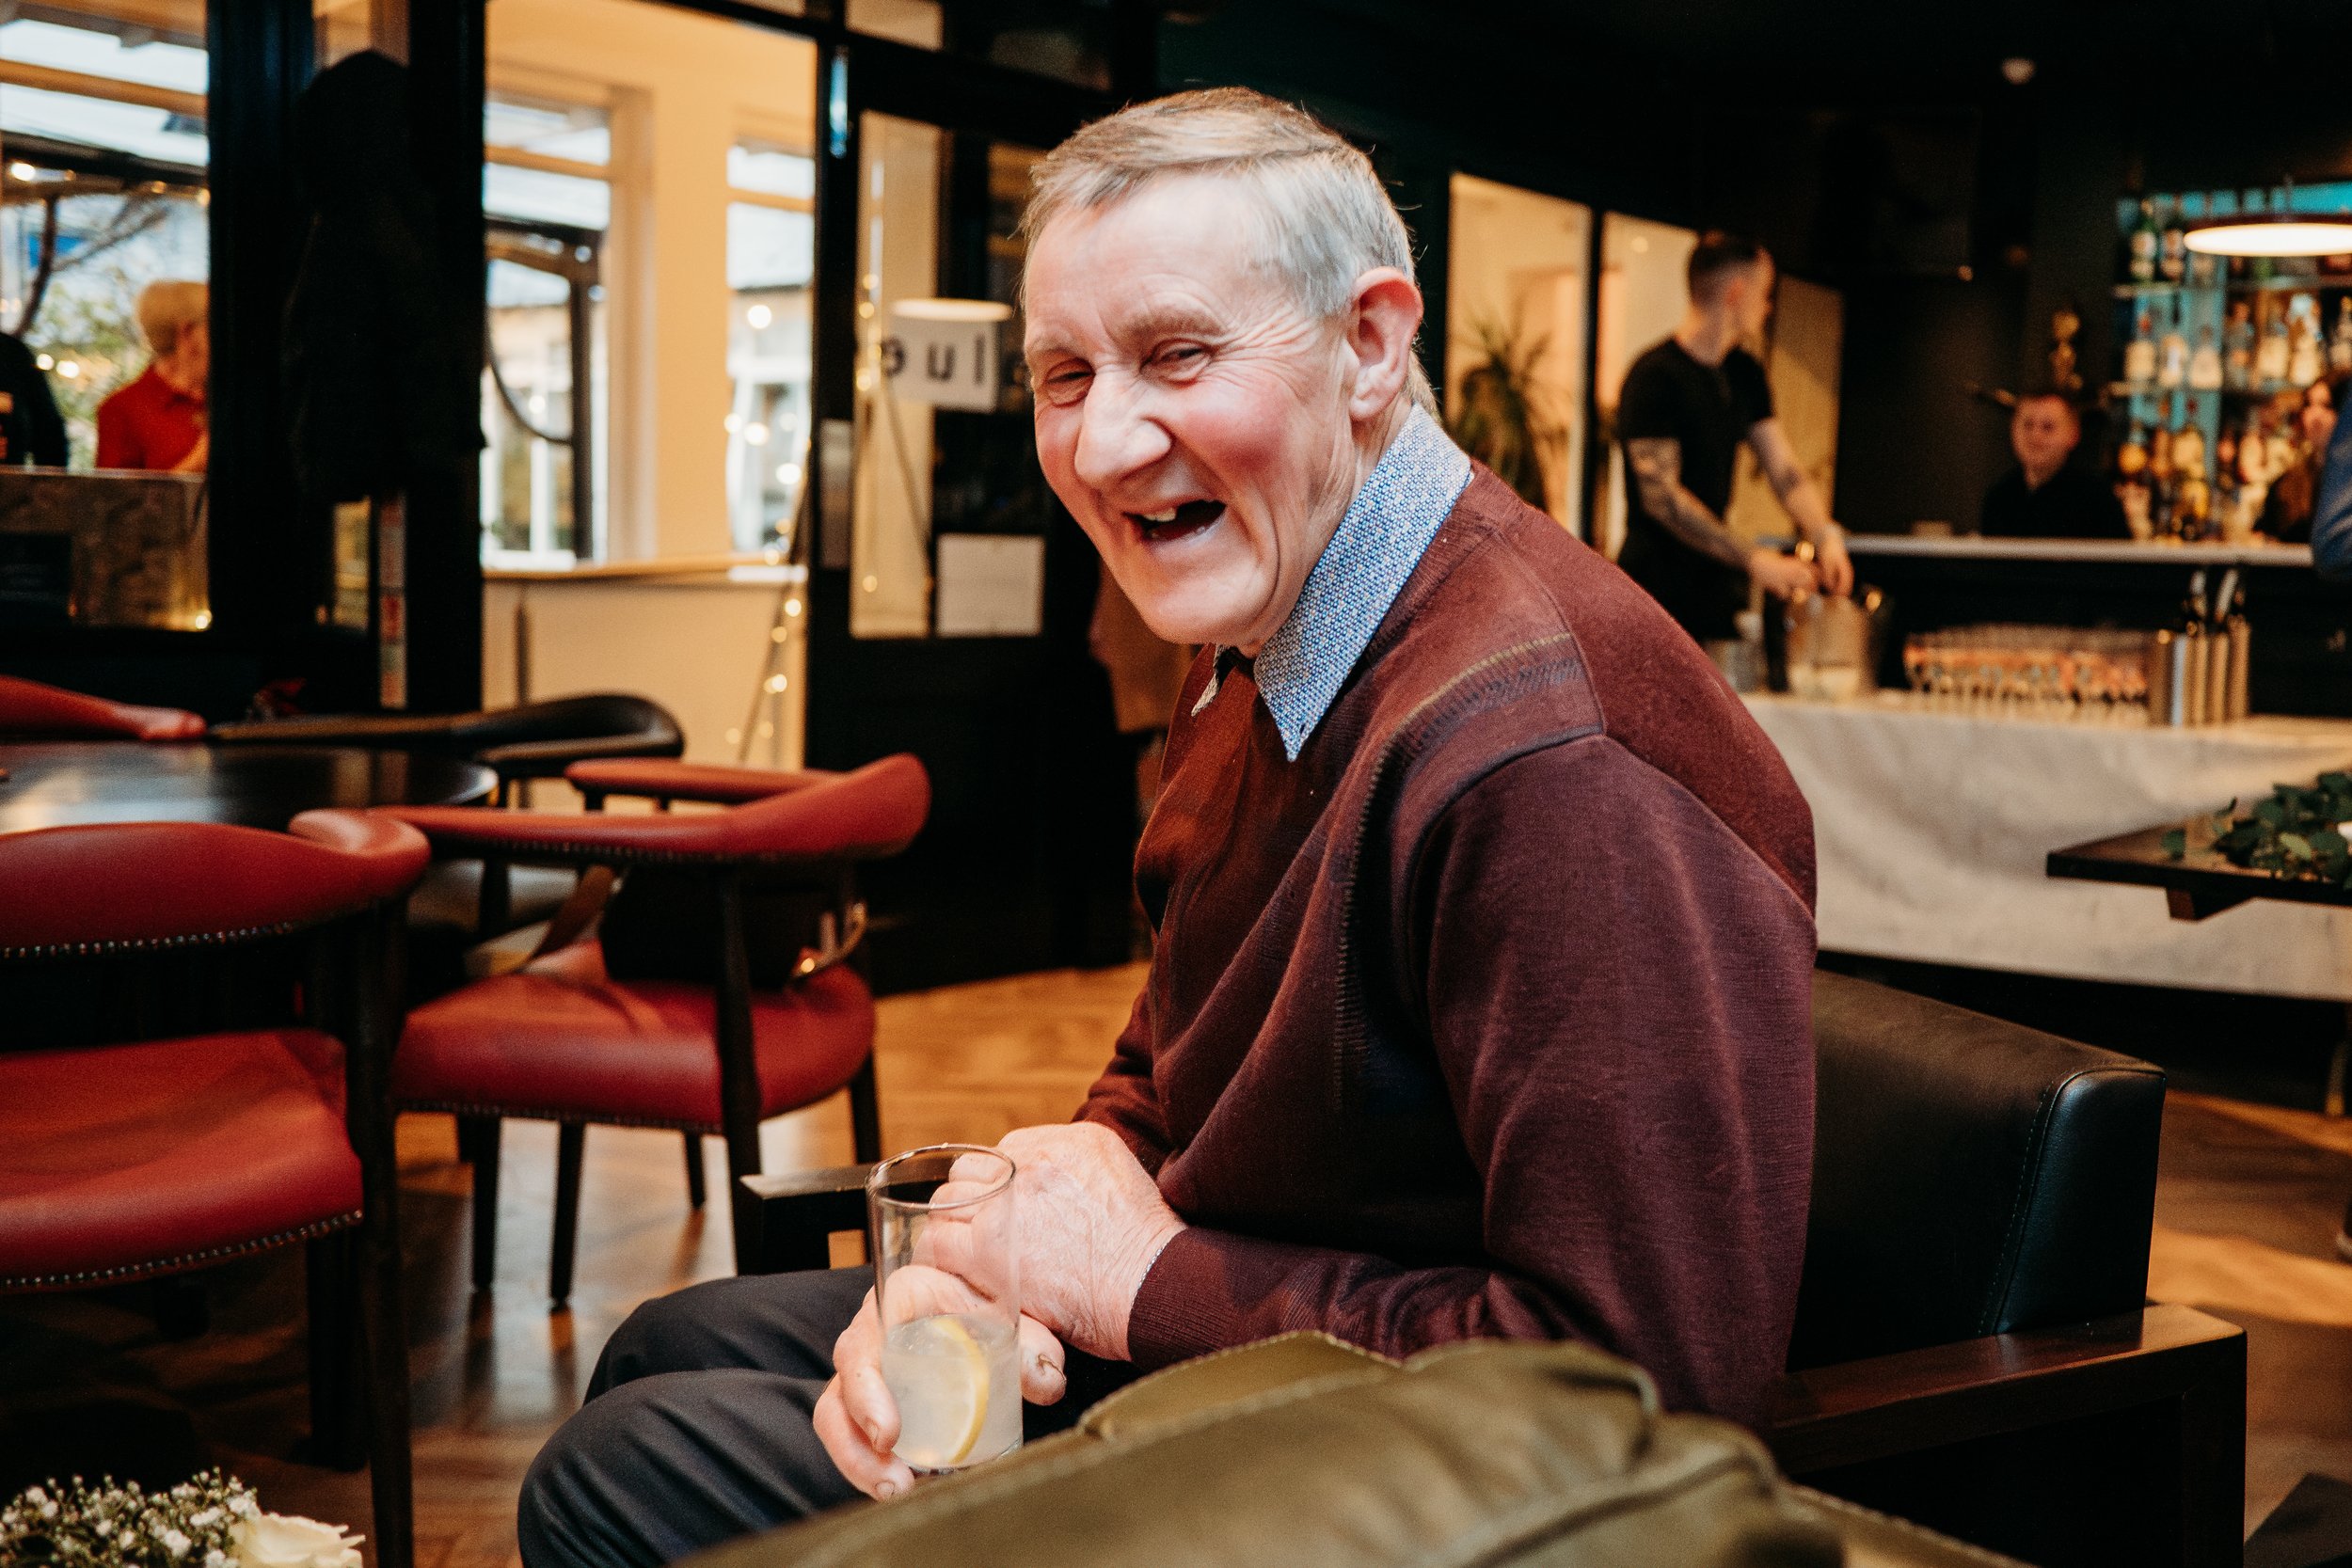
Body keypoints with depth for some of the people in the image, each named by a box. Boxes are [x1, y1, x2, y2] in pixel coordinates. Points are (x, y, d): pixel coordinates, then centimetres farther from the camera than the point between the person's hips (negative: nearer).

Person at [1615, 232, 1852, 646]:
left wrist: (1825, 536, -11)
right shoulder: (1654, 376, -15)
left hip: (1720, 581, 8)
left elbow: (1785, 469, 8)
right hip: (1659, 590, -8)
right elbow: (1660, 495, -21)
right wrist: (1753, 558, -25)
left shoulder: (1744, 374, 12)